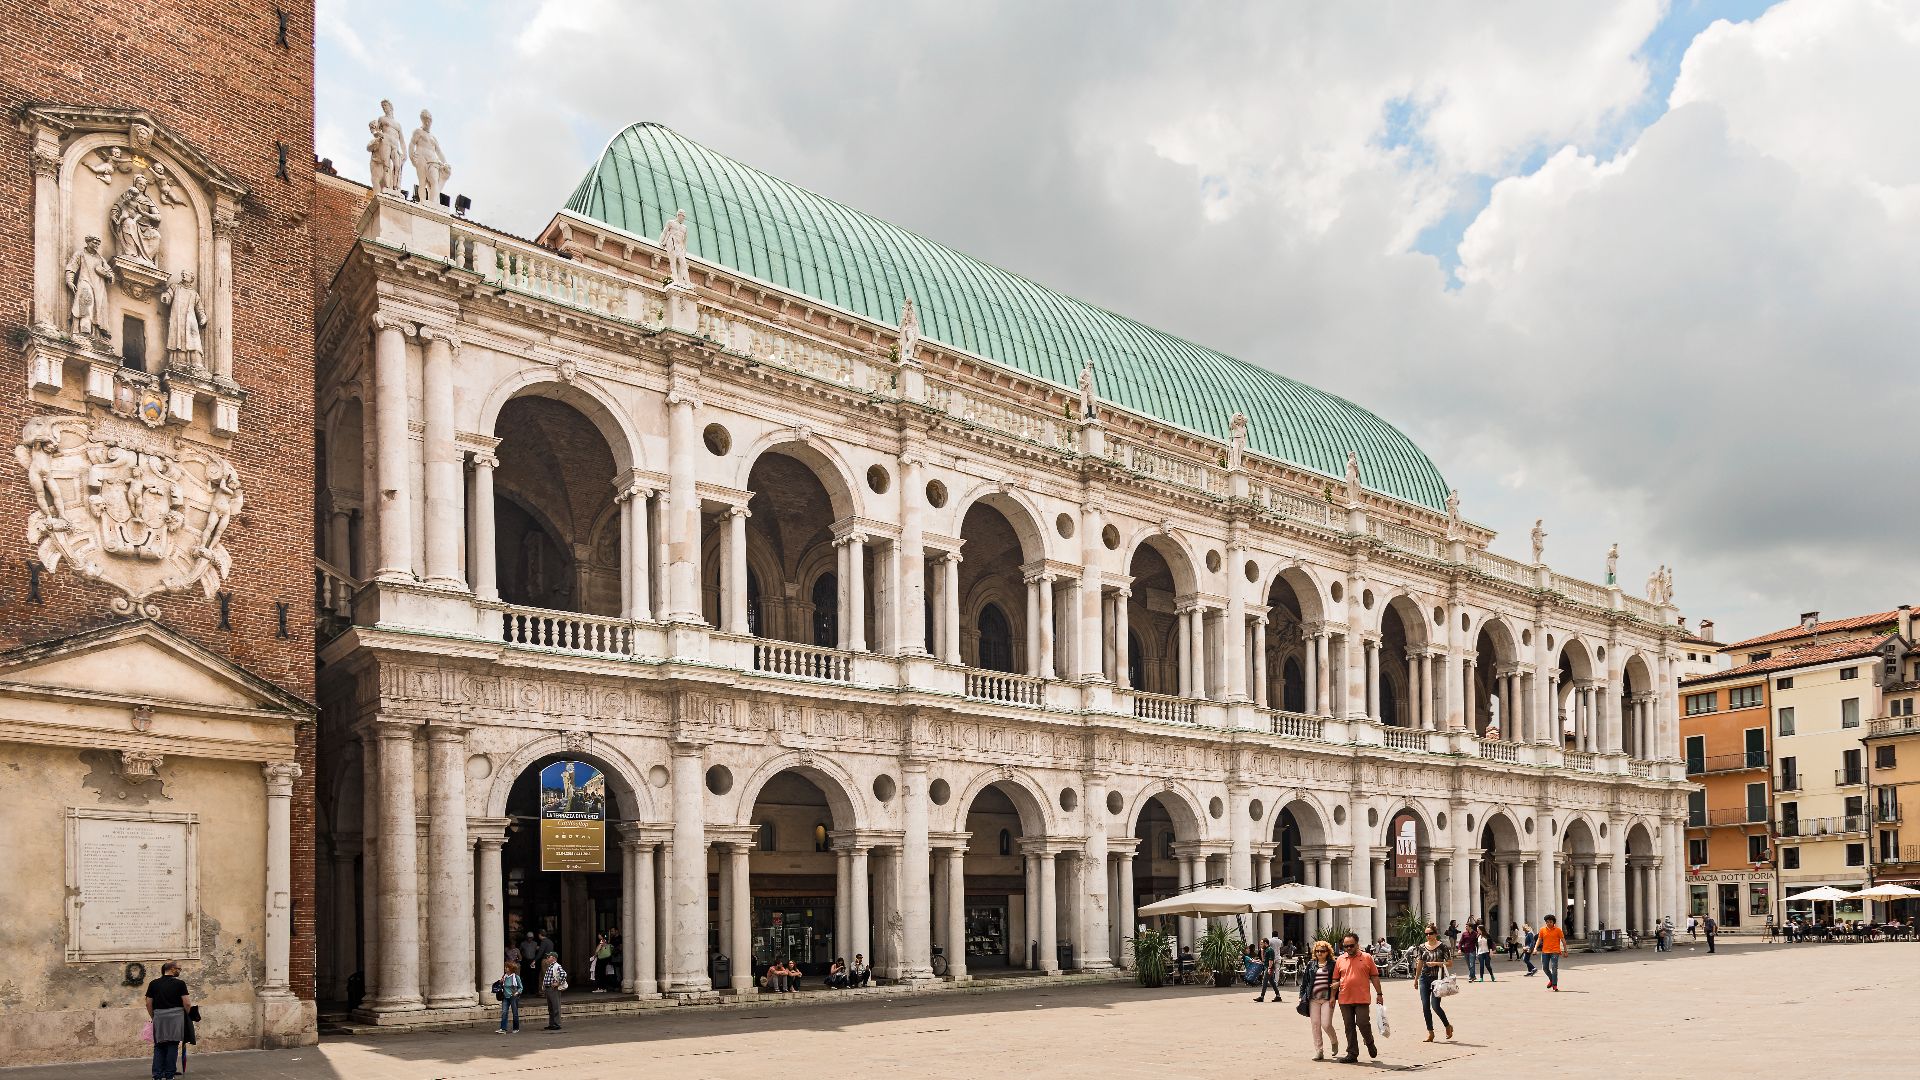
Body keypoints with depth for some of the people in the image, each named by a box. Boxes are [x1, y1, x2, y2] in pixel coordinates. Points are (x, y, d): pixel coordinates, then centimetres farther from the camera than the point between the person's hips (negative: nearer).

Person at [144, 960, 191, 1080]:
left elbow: (148, 1004, 7)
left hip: (159, 1017, 3)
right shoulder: (179, 983, -5)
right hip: (175, 1017, -3)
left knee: (159, 1047, 9)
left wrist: (153, 1017, 20)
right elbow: (187, 1004, -7)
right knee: (172, 1046, 3)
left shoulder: (153, 984, 5)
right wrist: (188, 1015, 10)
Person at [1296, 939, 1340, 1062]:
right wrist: (1302, 996, 8)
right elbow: (1304, 981, 14)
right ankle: (1318, 1051, 9)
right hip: (1313, 999, 3)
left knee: (1326, 1024, -10)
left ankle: (1334, 1041, 22)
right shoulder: (1310, 966, 12)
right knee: (1315, 1025, 1)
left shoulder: (1332, 965, 3)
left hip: (1327, 999, -3)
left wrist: (1333, 997, -10)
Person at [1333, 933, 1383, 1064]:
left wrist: (1379, 994, 2)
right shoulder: (1340, 960, 10)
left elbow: (1374, 976, 6)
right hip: (1345, 999, 3)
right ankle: (1352, 1054, 12)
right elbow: (1335, 979, 13)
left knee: (1363, 1023, -7)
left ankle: (1370, 1044, 22)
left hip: (1362, 999, -3)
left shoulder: (1367, 958, 4)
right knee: (1349, 1027, 6)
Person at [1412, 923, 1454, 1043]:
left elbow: (1450, 963, -5)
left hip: (1437, 978, -4)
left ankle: (1448, 1026, 16)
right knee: (1425, 1006, 0)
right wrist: (1416, 979, 18)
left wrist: (1436, 963, -17)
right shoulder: (1422, 947, 8)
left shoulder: (1443, 946, -4)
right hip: (1424, 978, 4)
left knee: (1435, 1005, -10)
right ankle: (1430, 1032, 10)